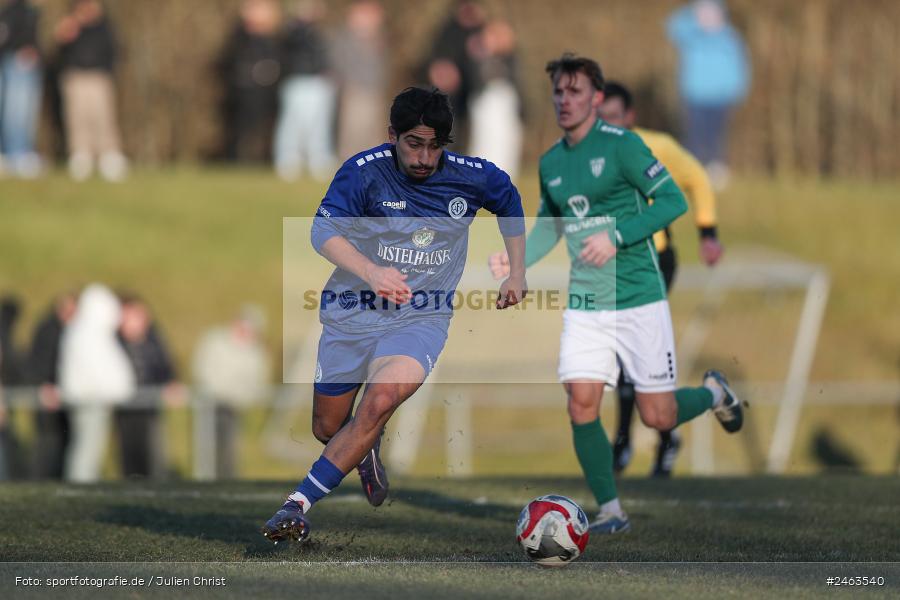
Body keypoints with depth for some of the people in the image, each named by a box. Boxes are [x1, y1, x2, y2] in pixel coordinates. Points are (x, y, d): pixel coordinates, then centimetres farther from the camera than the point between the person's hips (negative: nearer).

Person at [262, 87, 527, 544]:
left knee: (381, 398, -29)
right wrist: (370, 271, -42)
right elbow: (324, 231, -24)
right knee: (327, 429, 9)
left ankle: (300, 504, -25)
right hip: (352, 313, 1)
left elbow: (509, 198, 21)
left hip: (422, 317, 0)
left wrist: (516, 274, 21)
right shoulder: (364, 171, -12)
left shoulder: (470, 177, -3)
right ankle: (367, 450, 48)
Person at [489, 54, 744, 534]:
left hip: (638, 300, -5)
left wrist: (616, 237, -23)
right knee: (581, 406, -10)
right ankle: (610, 512, 3)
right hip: (584, 304, 5)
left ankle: (713, 392, 32)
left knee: (658, 418, -1)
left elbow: (673, 201, -14)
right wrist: (516, 260, 2)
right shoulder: (551, 162, 9)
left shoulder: (621, 145, -10)